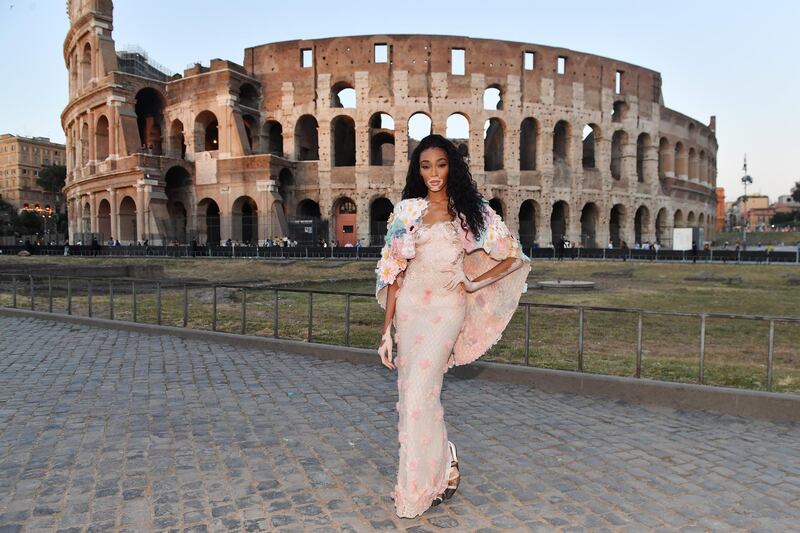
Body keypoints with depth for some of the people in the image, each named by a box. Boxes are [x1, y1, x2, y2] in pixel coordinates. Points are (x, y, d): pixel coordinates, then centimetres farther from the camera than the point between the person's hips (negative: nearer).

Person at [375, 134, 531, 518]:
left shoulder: (472, 210, 5)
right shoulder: (407, 210, 8)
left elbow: (514, 257, 9)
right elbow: (394, 270, 4)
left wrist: (475, 282, -2)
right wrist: (387, 329, 0)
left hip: (446, 307, -3)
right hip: (409, 305, 3)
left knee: (419, 394, -9)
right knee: (410, 391, 8)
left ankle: (417, 489, 10)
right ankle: (444, 464, 31)